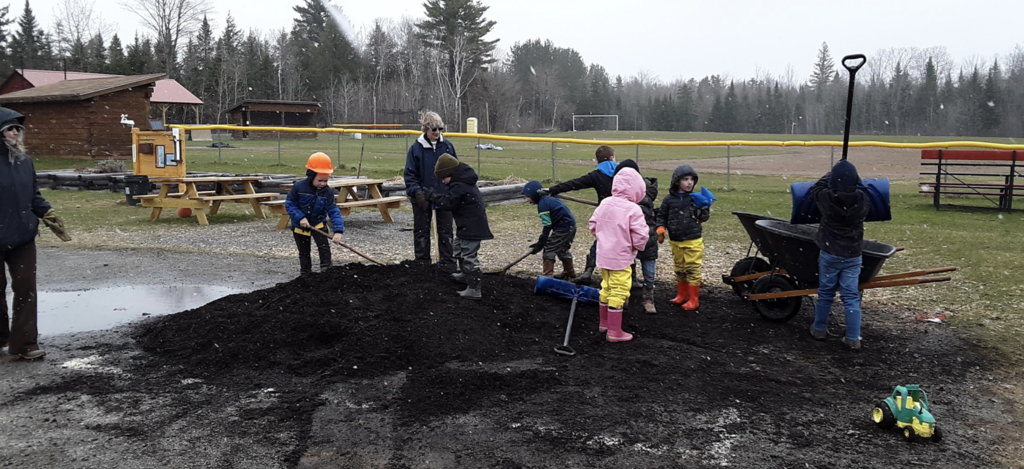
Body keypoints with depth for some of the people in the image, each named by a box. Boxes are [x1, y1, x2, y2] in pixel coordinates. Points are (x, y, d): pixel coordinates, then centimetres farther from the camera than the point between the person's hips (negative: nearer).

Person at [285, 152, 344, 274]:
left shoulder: (328, 192, -16)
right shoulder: (299, 187, -20)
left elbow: (333, 211, -21)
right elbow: (289, 204, -13)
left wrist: (338, 230, -33)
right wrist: (300, 217, -27)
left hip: (318, 224, 0)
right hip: (300, 225, 0)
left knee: (324, 247, -12)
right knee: (304, 252, 11)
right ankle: (306, 273, 24)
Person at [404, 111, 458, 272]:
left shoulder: (447, 146, 0)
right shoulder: (416, 149, -7)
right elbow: (409, 174, -5)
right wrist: (417, 192, -17)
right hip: (422, 198, -1)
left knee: (445, 231, 7)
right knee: (421, 231, 7)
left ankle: (447, 262, 16)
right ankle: (422, 263, 17)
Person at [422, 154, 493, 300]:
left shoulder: (458, 186, -22)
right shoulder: (464, 181, 11)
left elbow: (448, 203, -22)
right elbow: (449, 197, 17)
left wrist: (432, 195, -13)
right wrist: (435, 195, 2)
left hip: (471, 226, -11)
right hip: (469, 224, 11)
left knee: (469, 255, -10)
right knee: (459, 248, 29)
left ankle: (474, 289, -9)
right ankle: (466, 274, 47)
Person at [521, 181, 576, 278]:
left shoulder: (542, 204, -15)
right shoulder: (548, 199, 14)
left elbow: (547, 226, -17)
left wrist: (540, 243, -13)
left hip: (563, 228, -10)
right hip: (571, 226, 10)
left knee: (549, 248, -5)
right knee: (563, 249, 25)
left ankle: (547, 274, -6)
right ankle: (569, 272, 37)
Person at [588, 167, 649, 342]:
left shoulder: (604, 204, 0)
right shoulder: (633, 210, -18)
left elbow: (593, 226, 8)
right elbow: (640, 237, -18)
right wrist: (638, 246, 3)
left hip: (603, 255, 7)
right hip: (621, 258, -7)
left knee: (606, 287, 22)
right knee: (618, 292, 1)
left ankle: (604, 323, 38)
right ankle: (614, 332, 5)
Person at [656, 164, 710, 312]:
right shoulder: (669, 200, -2)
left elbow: (704, 217, 4)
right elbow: (662, 216, 8)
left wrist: (704, 208, -16)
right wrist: (661, 228, -9)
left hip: (693, 241, -2)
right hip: (676, 241, 2)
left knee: (692, 270, 0)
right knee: (679, 270, 17)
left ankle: (693, 300, 10)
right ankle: (681, 295, 33)